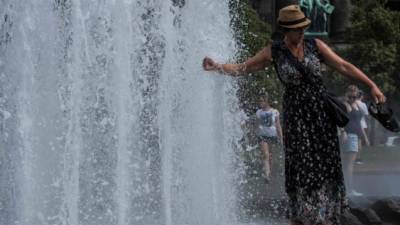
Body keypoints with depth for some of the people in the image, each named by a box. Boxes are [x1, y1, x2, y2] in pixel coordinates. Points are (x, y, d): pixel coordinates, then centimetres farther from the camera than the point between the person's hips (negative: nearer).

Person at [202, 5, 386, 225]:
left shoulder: (315, 45, 1)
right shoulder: (273, 51, -3)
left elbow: (344, 66, 2)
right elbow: (241, 68, 2)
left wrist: (372, 85, -3)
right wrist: (216, 66, -14)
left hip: (321, 110, 2)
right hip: (295, 113, -2)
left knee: (326, 164, 5)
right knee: (300, 166, -4)